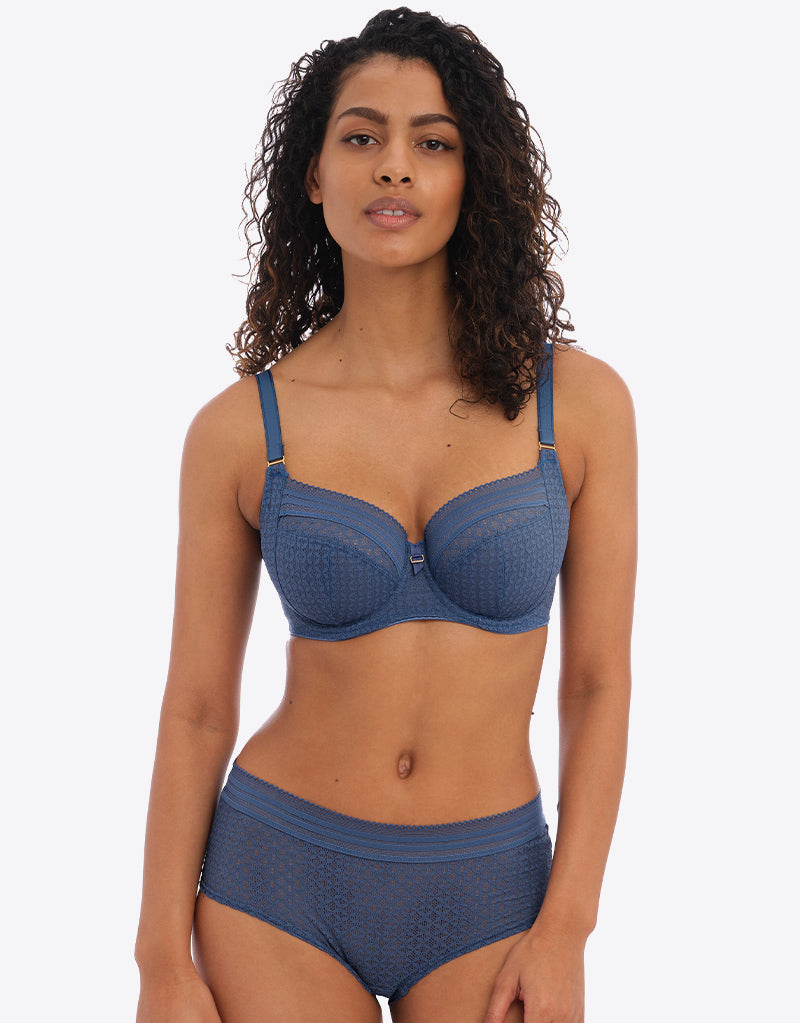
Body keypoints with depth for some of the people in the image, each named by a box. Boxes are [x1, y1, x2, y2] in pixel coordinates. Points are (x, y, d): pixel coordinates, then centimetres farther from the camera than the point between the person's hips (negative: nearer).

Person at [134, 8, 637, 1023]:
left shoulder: (579, 403, -4)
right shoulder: (239, 430, -5)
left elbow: (598, 682, -1)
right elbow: (196, 708, -1)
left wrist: (565, 929, -6)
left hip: (486, 897, 1)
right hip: (279, 881, 0)